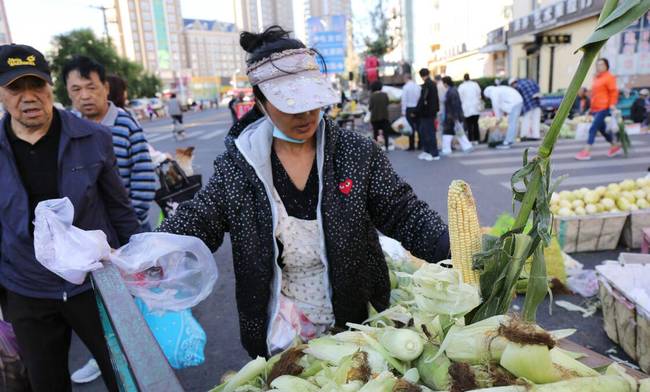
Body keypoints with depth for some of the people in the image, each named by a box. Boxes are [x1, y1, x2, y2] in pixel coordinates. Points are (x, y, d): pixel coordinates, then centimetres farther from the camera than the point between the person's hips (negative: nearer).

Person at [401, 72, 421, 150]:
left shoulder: (405, 87, -8)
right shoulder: (418, 86, 4)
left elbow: (404, 100, -9)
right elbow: (421, 98, 3)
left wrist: (403, 111, -5)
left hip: (409, 109, -4)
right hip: (418, 108, 4)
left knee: (411, 127, -1)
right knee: (418, 127, 10)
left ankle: (411, 146, 0)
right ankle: (420, 145, 15)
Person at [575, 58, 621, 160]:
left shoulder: (609, 77, -6)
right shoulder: (596, 78, 17)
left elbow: (614, 92, -11)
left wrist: (612, 105, -18)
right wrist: (591, 108, 22)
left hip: (603, 109, -9)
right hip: (595, 109, 9)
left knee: (593, 128, -14)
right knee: (602, 129, 17)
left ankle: (586, 152, -15)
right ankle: (615, 146, 34)